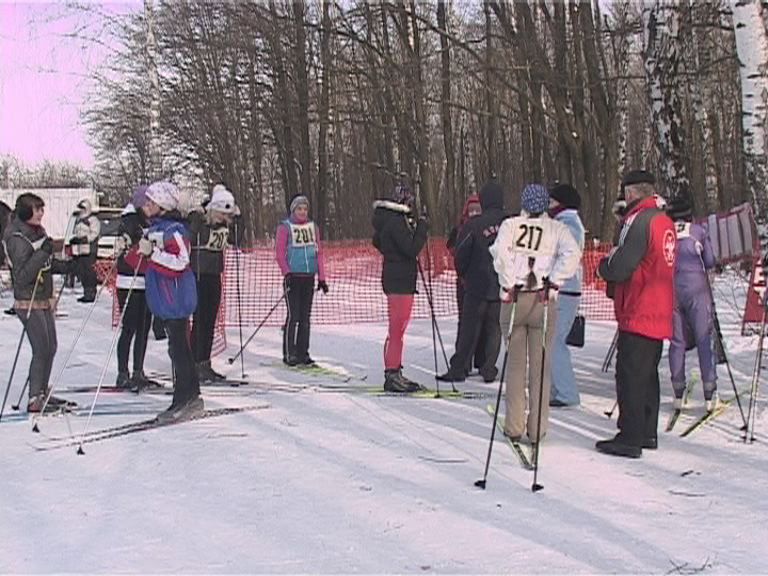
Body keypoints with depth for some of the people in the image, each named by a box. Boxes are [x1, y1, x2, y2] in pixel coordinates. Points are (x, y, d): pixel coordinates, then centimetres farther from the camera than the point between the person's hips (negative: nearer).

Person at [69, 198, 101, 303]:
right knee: (80, 272, 9)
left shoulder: (93, 220, -4)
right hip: (78, 251, 8)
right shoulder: (78, 220, 21)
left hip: (89, 251, -8)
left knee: (89, 272, -9)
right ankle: (86, 293, 17)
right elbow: (75, 233, 27)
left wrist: (83, 239, -22)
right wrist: (73, 239, 7)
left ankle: (91, 294, -4)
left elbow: (94, 235, -13)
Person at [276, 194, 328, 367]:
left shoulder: (313, 227, 13)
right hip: (293, 277, -5)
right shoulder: (285, 227, 0)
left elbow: (319, 253, 13)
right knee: (293, 315, -8)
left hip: (309, 277, 5)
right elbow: (279, 253, -4)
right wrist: (286, 273, -15)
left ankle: (303, 353, 12)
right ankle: (289, 354, -2)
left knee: (305, 317, 7)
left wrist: (321, 278, 8)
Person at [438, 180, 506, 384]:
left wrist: (464, 275, 13)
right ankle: (489, 370, 9)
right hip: (504, 287, 2)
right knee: (494, 329, 11)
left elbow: (461, 255, -5)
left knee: (469, 329, 3)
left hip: (477, 285, -2)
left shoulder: (473, 225, -9)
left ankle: (457, 369, 4)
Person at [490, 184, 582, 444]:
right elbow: (572, 254, -12)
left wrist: (508, 285, -7)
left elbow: (500, 252, -13)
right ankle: (536, 430, 7)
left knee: (515, 362, 9)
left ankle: (514, 427, 10)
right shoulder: (556, 228, 3)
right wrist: (553, 283, -9)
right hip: (543, 300, 0)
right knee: (540, 363, 6)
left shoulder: (509, 225, 3)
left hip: (514, 298, 0)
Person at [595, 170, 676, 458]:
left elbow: (618, 269, -19)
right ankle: (647, 433, 25)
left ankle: (630, 439, -2)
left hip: (637, 315, -9)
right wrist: (615, 259, 13)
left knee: (630, 376, -4)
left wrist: (603, 265, 2)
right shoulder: (665, 221, 11)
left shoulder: (639, 220, -16)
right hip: (660, 315, 9)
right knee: (648, 375, 17)